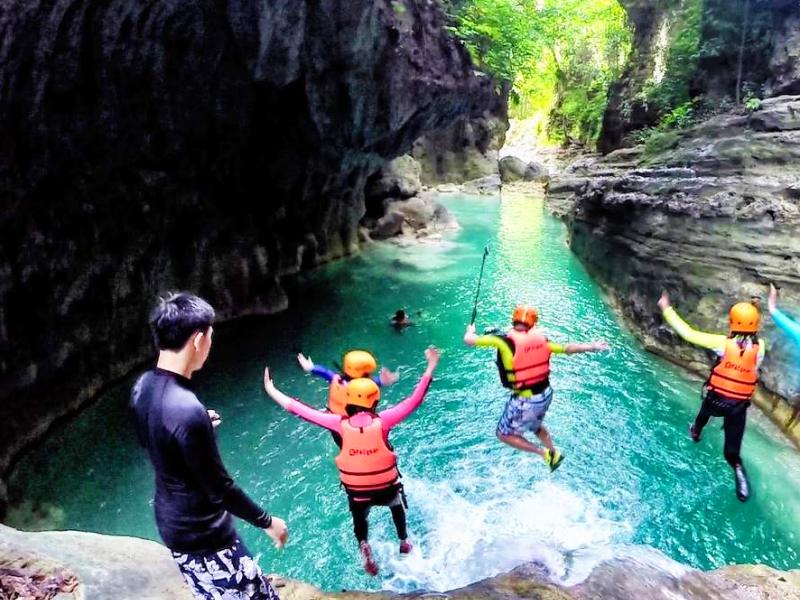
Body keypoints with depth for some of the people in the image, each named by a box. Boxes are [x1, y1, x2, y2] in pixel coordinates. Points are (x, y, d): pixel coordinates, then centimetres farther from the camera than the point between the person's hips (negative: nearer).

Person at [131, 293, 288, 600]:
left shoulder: (143, 387, -6)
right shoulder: (187, 410, -33)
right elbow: (219, 489, -25)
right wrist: (267, 521, -11)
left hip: (171, 522, 9)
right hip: (203, 535, -8)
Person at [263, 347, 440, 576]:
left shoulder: (341, 424, -19)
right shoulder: (382, 420, -22)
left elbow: (304, 411, -14)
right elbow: (413, 401, -20)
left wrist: (272, 391, -6)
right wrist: (430, 368, -17)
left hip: (356, 491, 0)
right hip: (386, 487, 0)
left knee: (359, 519, 33)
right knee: (397, 505, 35)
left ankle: (364, 547, 13)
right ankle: (404, 542, 50)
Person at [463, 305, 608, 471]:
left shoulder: (504, 340, -17)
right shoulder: (541, 339, -3)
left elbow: (469, 340, -12)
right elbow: (567, 348, 4)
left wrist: (470, 330, 11)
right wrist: (593, 347, 17)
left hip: (525, 401, -6)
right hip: (546, 395, 7)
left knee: (504, 434, 16)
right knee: (535, 426, 36)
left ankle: (544, 453, 9)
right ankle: (554, 452, 43)